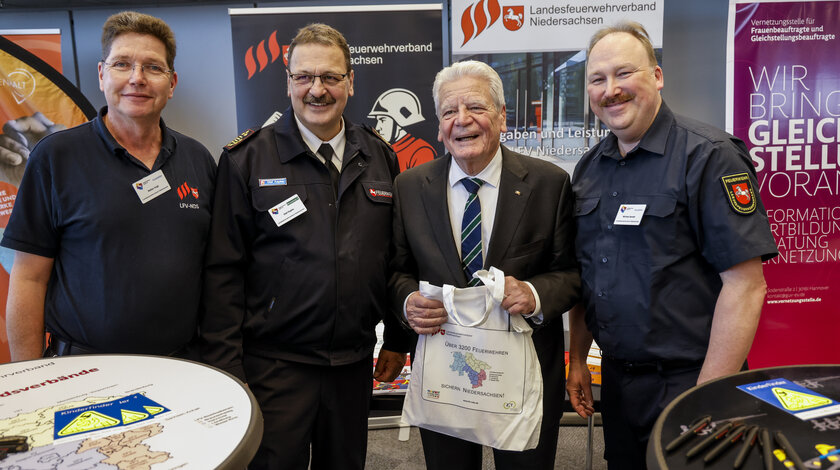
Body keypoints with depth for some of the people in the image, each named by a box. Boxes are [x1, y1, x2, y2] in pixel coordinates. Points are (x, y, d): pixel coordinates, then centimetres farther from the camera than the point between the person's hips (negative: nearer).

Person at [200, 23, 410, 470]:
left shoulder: (381, 157, 4)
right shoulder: (247, 159, -6)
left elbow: (396, 258, 9)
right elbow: (223, 270, -7)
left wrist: (398, 340, 10)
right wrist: (225, 368, -8)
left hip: (355, 363, 4)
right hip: (275, 365, -3)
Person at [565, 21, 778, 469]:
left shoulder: (708, 155, -13)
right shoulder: (589, 167, 6)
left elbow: (745, 286, -18)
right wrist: (577, 360, 10)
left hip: (684, 381, -6)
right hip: (615, 378, 6)